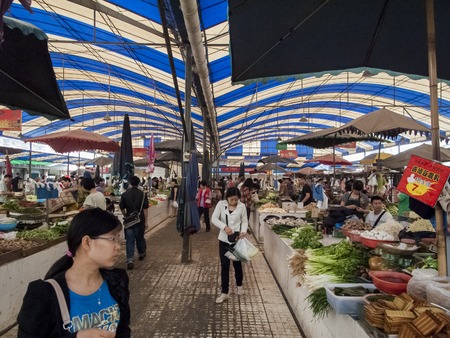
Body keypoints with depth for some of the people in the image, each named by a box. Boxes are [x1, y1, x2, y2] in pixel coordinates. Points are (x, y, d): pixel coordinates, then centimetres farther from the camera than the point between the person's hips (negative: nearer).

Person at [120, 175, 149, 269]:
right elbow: (145, 209, -8)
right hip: (140, 220, 0)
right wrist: (146, 221, -2)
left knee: (130, 240, 3)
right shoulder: (142, 194, -7)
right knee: (140, 238, 18)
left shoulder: (124, 194, -2)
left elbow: (122, 208, 3)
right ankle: (142, 254, 38)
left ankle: (130, 260, -5)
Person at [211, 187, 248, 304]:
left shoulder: (242, 206, -6)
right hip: (224, 239, 0)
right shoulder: (221, 204, -7)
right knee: (224, 265, 3)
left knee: (237, 263, 16)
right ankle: (224, 293, 14)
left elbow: (244, 221, 0)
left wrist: (244, 231, -20)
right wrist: (224, 227, -23)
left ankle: (239, 285, 41)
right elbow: (214, 219, -8)